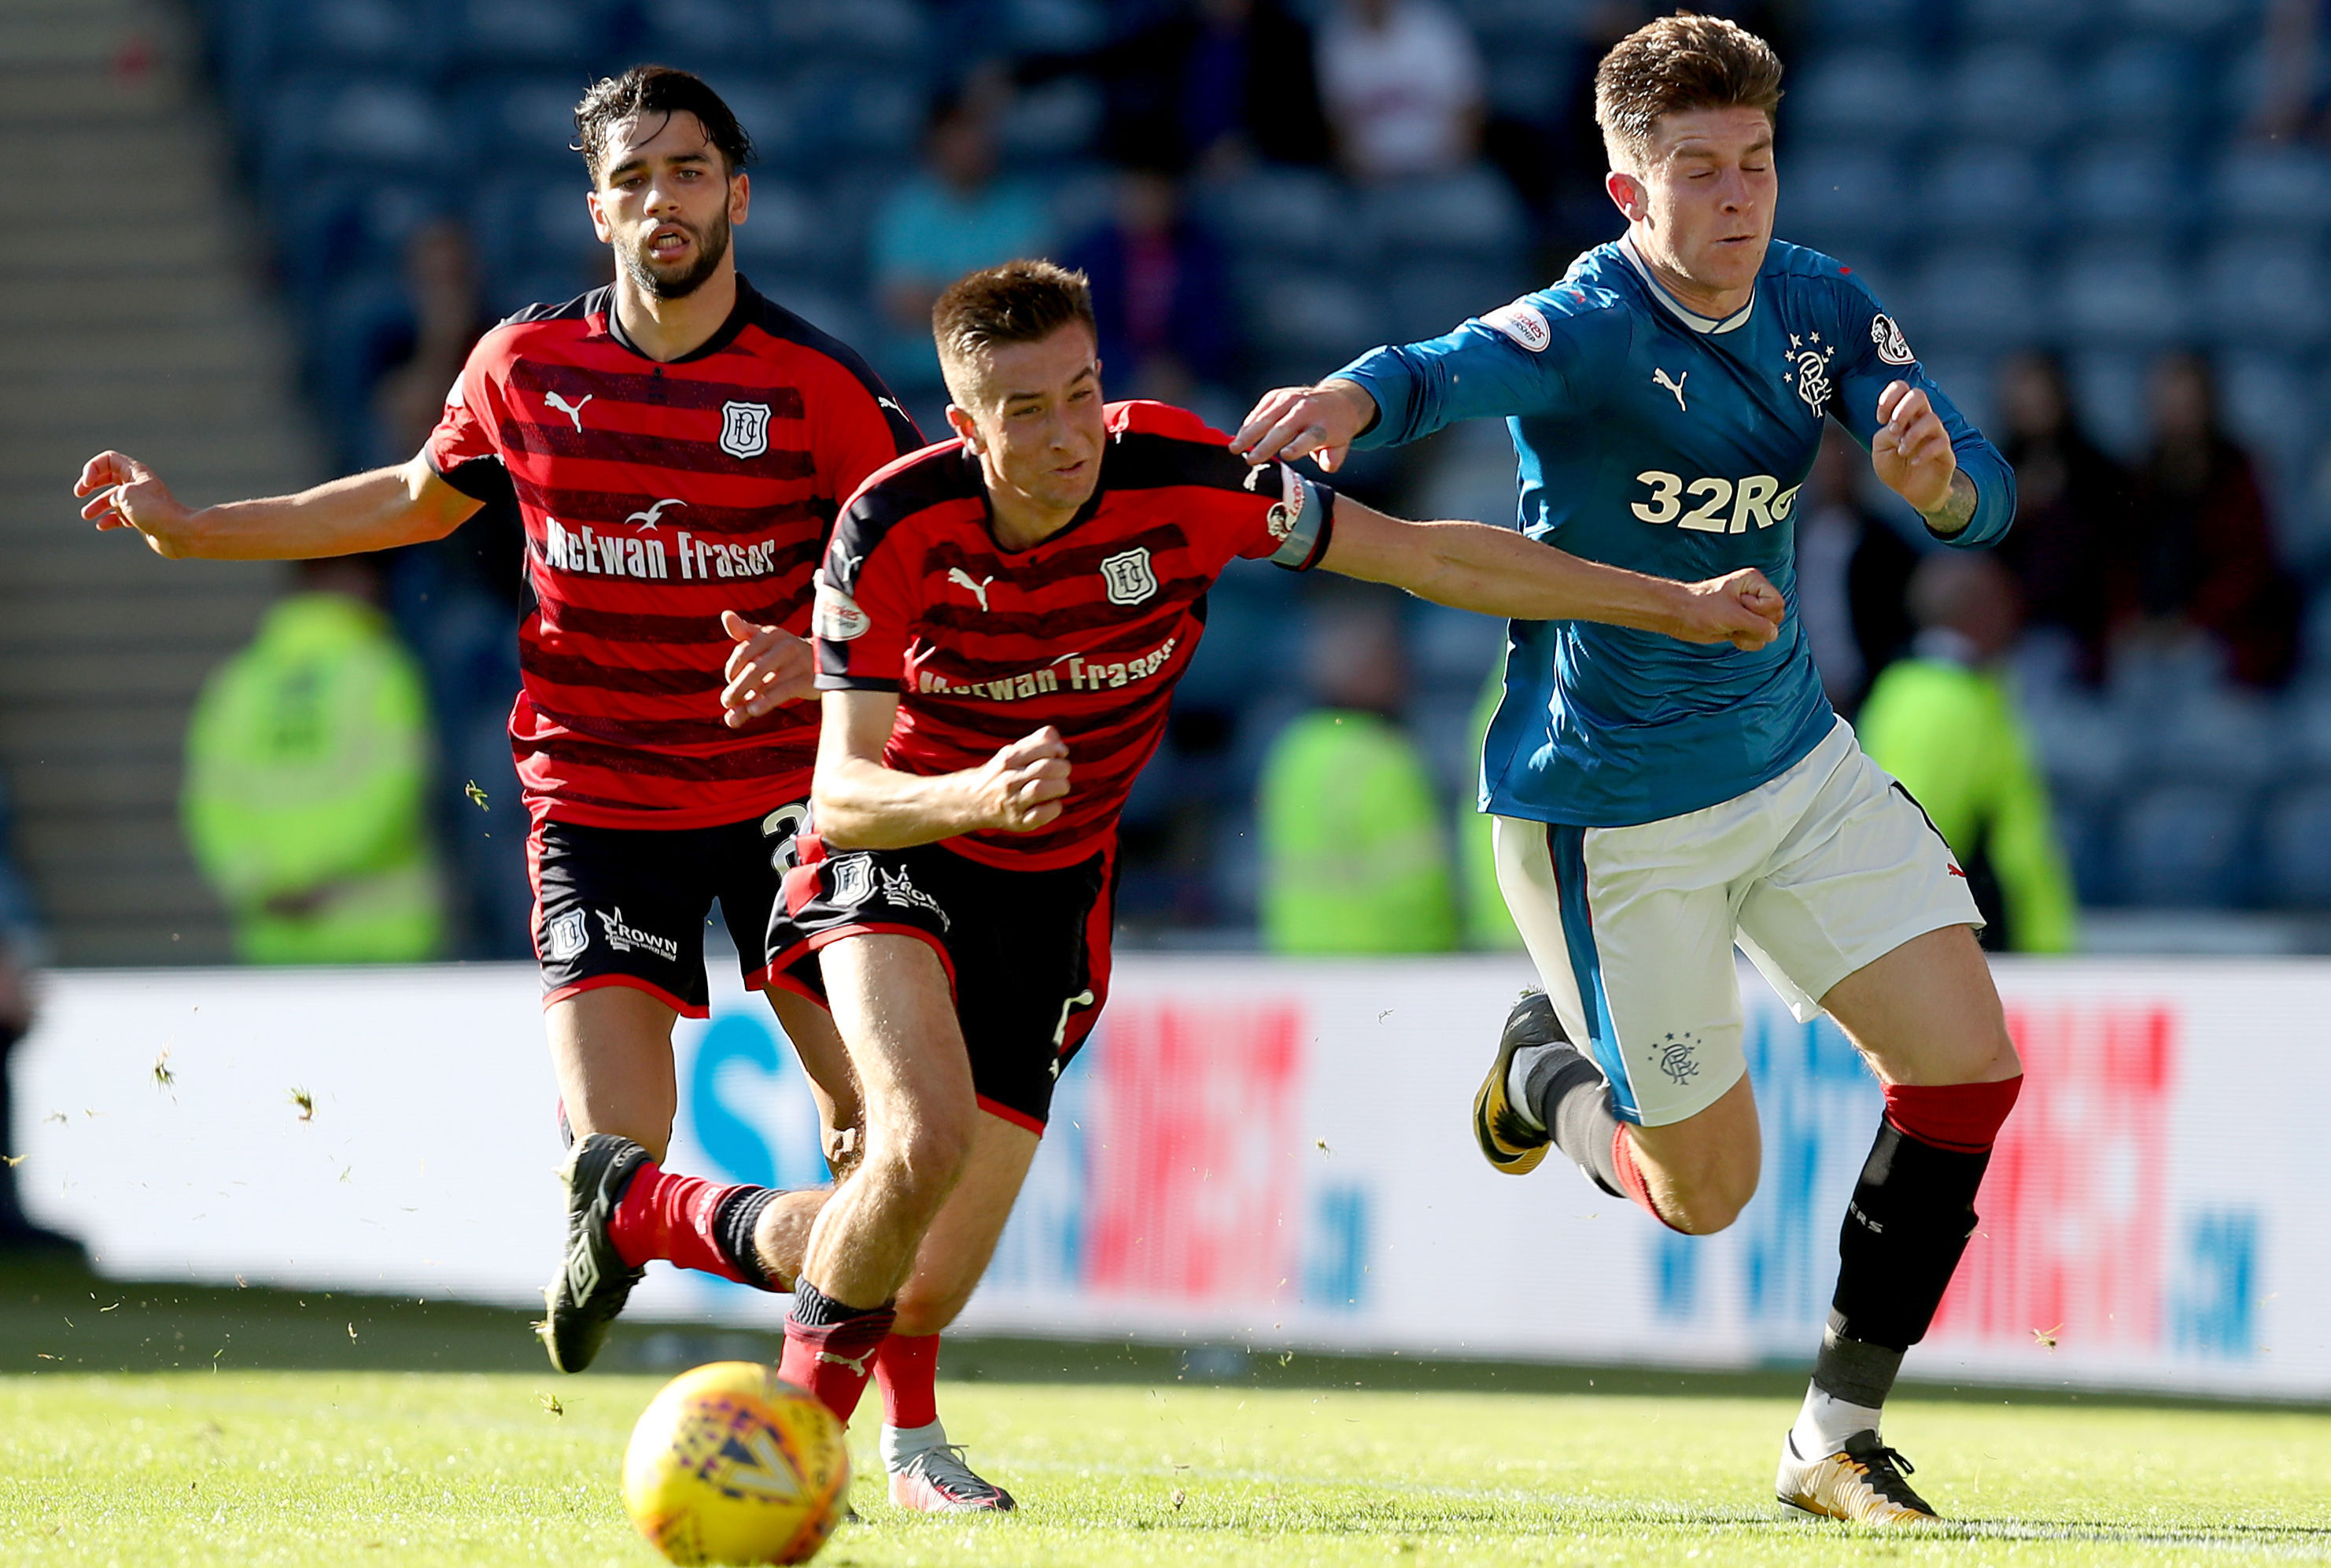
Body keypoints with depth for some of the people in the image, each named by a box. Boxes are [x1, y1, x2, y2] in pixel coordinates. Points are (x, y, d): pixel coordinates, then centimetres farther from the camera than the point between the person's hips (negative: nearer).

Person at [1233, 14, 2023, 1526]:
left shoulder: (1822, 308, -3)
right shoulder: (1588, 326, -21)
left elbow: (1984, 498, -8)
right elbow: (1453, 369, -42)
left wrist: (1941, 478, -34)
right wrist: (1354, 398, -66)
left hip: (1794, 760, 6)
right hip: (1611, 814, -6)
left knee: (1971, 1065, -6)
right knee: (1705, 1193, 0)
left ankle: (1839, 1434, 8)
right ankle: (1543, 1061, 34)